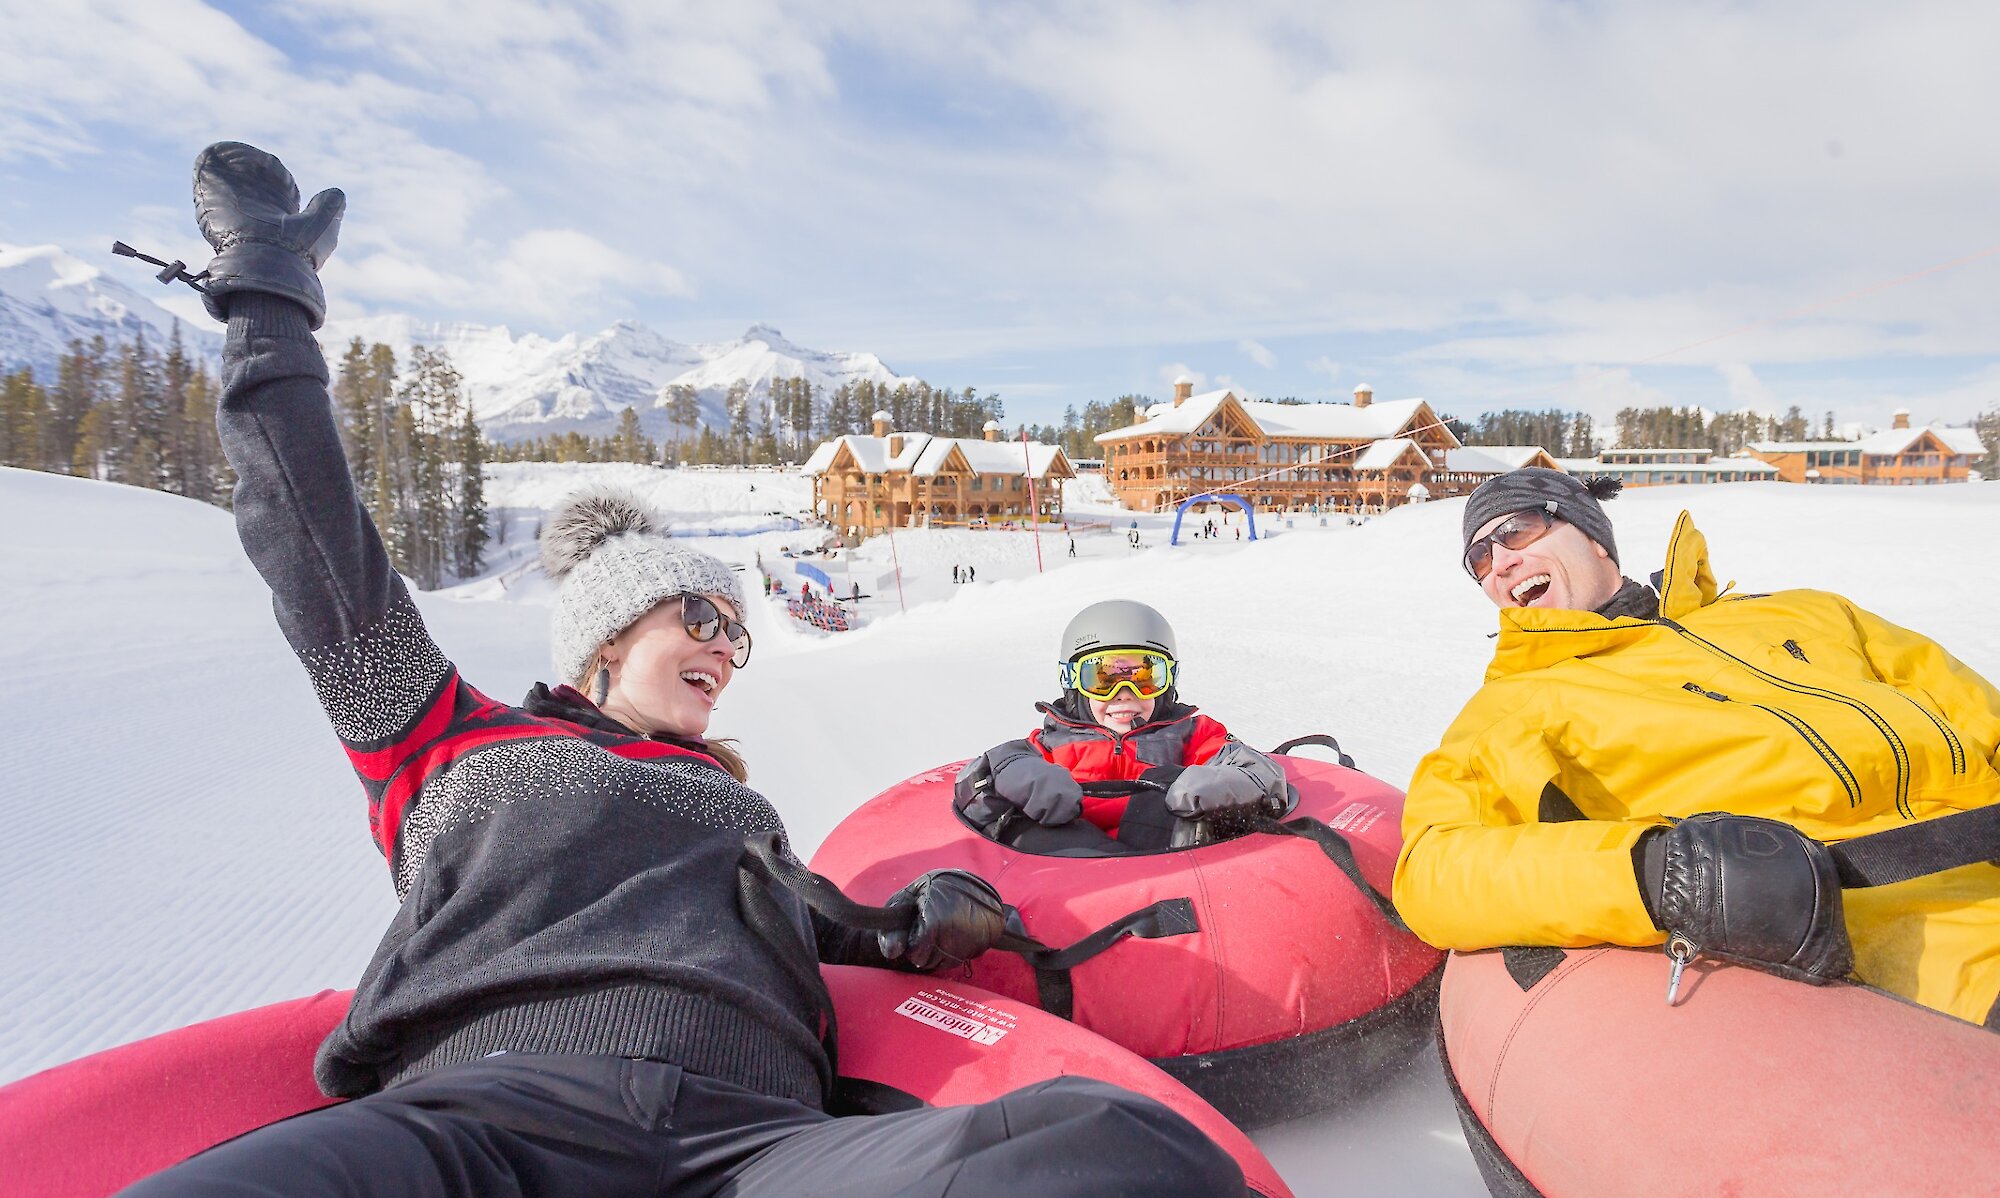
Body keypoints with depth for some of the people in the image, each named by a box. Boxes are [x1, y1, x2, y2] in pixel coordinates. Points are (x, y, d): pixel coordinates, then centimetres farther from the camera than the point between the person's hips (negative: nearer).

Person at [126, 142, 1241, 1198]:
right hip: (488, 1102, -2)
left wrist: (911, 928, 10)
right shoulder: (465, 743, 24)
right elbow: (333, 582, 17)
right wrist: (273, 302, 21)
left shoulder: (744, 812, 33)